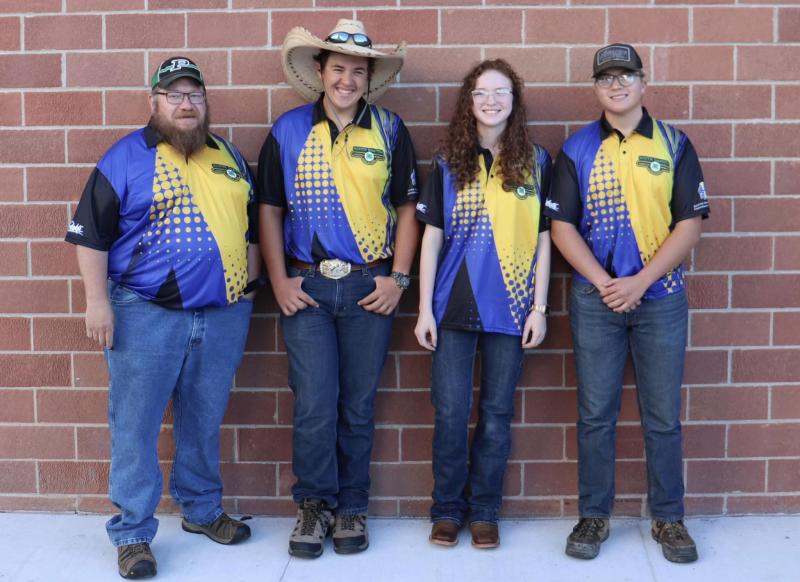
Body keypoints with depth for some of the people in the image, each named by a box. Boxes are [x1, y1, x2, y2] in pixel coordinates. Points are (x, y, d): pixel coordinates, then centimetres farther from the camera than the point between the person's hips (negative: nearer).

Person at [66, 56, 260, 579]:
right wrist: (97, 302, -10)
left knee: (204, 423, 15)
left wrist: (250, 280, 11)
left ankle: (202, 510, 31)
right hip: (146, 315, -4)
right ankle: (132, 533, 11)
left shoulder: (229, 157, 13)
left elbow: (252, 225, 22)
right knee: (135, 427, 0)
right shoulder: (126, 158, -2)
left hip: (223, 315, 4)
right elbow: (90, 234, -4)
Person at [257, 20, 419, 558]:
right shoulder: (288, 130, 5)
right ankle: (314, 504, 17)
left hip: (369, 286, 0)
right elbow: (270, 211, 7)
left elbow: (407, 208, 7)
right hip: (306, 285, 0)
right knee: (315, 404, -2)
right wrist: (280, 281, -1)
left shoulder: (390, 131, 5)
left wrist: (398, 278, -2)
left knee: (358, 405, 7)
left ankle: (351, 508, 22)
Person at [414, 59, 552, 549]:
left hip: (510, 306, 0)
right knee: (451, 412, 2)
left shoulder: (536, 162, 4)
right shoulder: (449, 162, 6)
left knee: (497, 414, 6)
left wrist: (540, 308, -1)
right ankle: (447, 510, 18)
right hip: (454, 306, 0)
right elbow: (432, 237, 5)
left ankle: (484, 512, 20)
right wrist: (425, 309, 0)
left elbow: (544, 240, 4)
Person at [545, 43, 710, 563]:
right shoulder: (576, 150, 4)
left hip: (660, 296, 0)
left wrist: (639, 282, -12)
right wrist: (605, 283, -11)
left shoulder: (675, 145, 3)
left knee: (663, 416, 6)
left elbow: (690, 223, -2)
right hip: (596, 298, 0)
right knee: (595, 413, 5)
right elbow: (562, 225, 0)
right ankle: (594, 516, 18)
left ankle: (669, 518, 19)